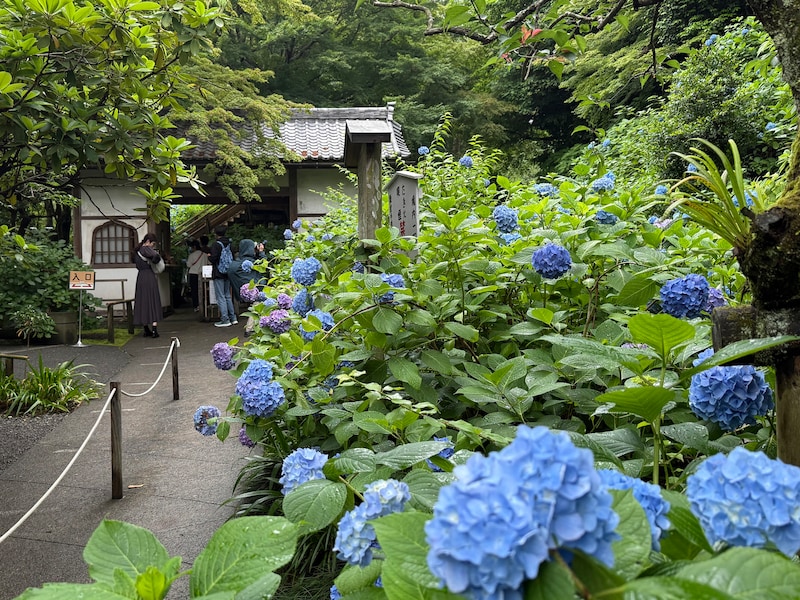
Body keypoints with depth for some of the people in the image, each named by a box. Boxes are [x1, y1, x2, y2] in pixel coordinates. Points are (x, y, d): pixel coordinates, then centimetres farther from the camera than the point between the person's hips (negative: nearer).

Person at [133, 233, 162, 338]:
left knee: (143, 302, 10)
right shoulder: (146, 249, -12)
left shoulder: (138, 250, 13)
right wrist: (153, 261, -8)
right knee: (153, 302, -1)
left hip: (140, 277, 7)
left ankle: (146, 330, 13)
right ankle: (154, 330, -5)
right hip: (149, 277, -7)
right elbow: (156, 255, -29)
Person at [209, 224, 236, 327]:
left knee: (221, 297, -3)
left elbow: (213, 258, -19)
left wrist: (209, 257, 1)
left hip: (218, 273, -7)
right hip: (228, 273, 7)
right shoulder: (230, 243, 6)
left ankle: (225, 320, -4)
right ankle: (233, 318, 15)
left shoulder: (217, 244, -15)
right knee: (228, 296, 15)